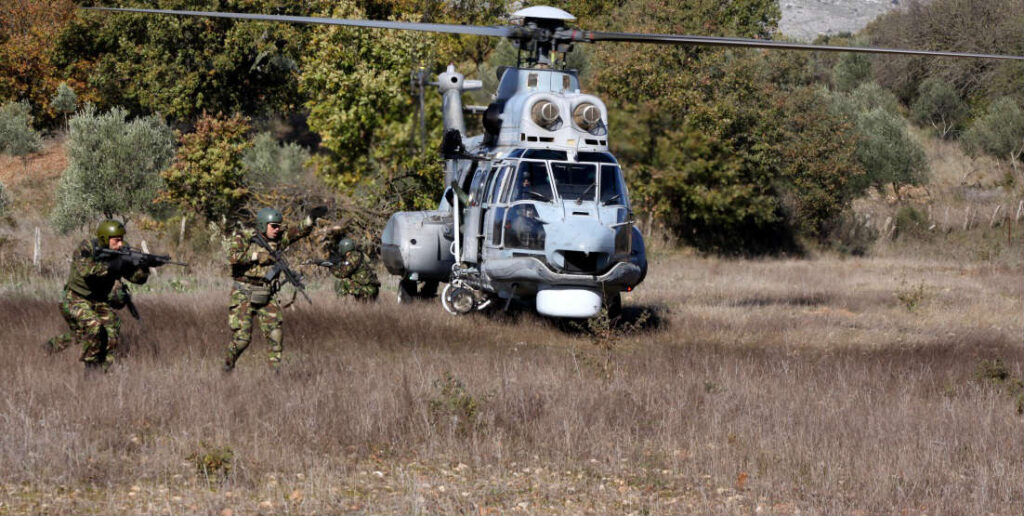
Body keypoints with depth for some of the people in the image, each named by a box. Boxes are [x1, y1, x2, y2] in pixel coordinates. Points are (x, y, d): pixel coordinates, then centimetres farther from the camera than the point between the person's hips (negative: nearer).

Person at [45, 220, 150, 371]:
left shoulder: (120, 254, -4)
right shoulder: (86, 249, -21)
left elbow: (138, 277, -3)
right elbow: (85, 270, -40)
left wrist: (143, 267, -25)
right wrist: (112, 265, -41)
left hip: (99, 302, 7)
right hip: (75, 300, -7)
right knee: (94, 326, -29)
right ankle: (91, 365, -12)